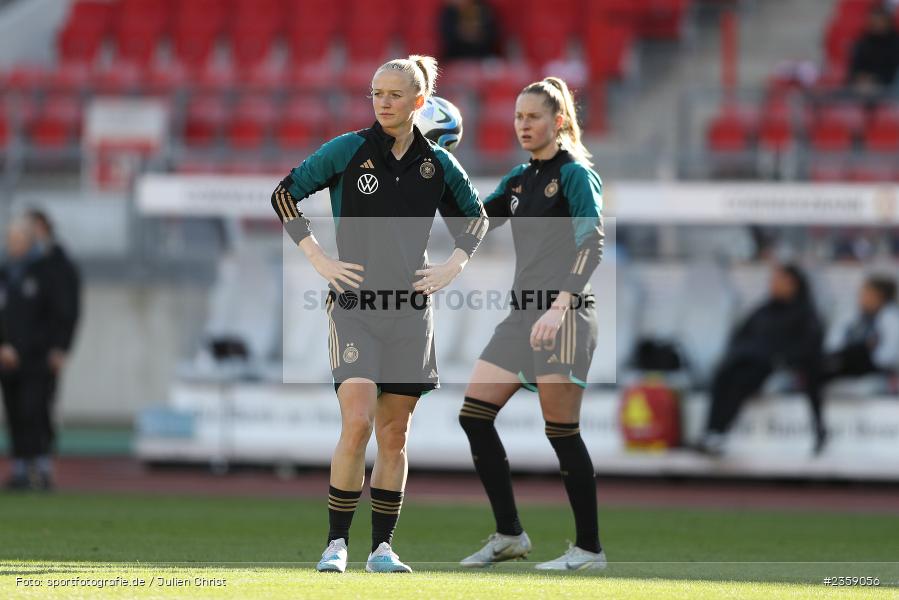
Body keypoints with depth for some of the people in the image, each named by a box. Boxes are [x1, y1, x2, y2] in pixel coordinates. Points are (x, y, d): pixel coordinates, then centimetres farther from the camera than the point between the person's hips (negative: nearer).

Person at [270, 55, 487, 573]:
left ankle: (382, 547, 11)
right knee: (357, 423, -15)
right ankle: (337, 542, -7)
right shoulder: (349, 150, -3)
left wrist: (454, 266, 7)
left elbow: (475, 217, 21)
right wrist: (318, 258, -3)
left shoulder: (438, 164, 5)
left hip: (410, 309, 3)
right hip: (355, 306, -3)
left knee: (394, 434, 4)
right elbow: (285, 193, 3)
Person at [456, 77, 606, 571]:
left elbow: (591, 245, -18)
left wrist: (559, 306, -29)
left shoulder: (575, 174, -8)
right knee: (474, 416, 3)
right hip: (522, 315, 9)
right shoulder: (519, 179, 16)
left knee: (562, 432, -7)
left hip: (564, 316, -9)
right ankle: (509, 534, 9)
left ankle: (589, 548, 2)